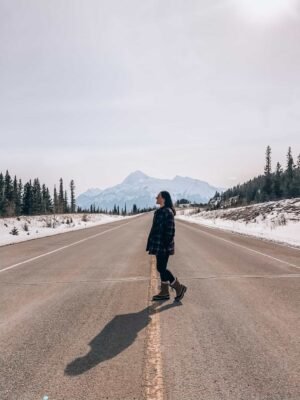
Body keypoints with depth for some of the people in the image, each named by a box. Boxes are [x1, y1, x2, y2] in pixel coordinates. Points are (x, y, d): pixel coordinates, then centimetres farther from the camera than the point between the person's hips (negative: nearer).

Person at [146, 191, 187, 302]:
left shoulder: (168, 212, -16)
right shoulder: (159, 211, 13)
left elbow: (170, 230, -19)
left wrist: (166, 245, -21)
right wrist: (151, 244, 19)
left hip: (163, 246, -10)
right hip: (159, 245, 10)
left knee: (161, 268, -5)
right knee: (161, 268, 12)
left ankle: (179, 288, 7)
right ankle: (164, 292, 21)